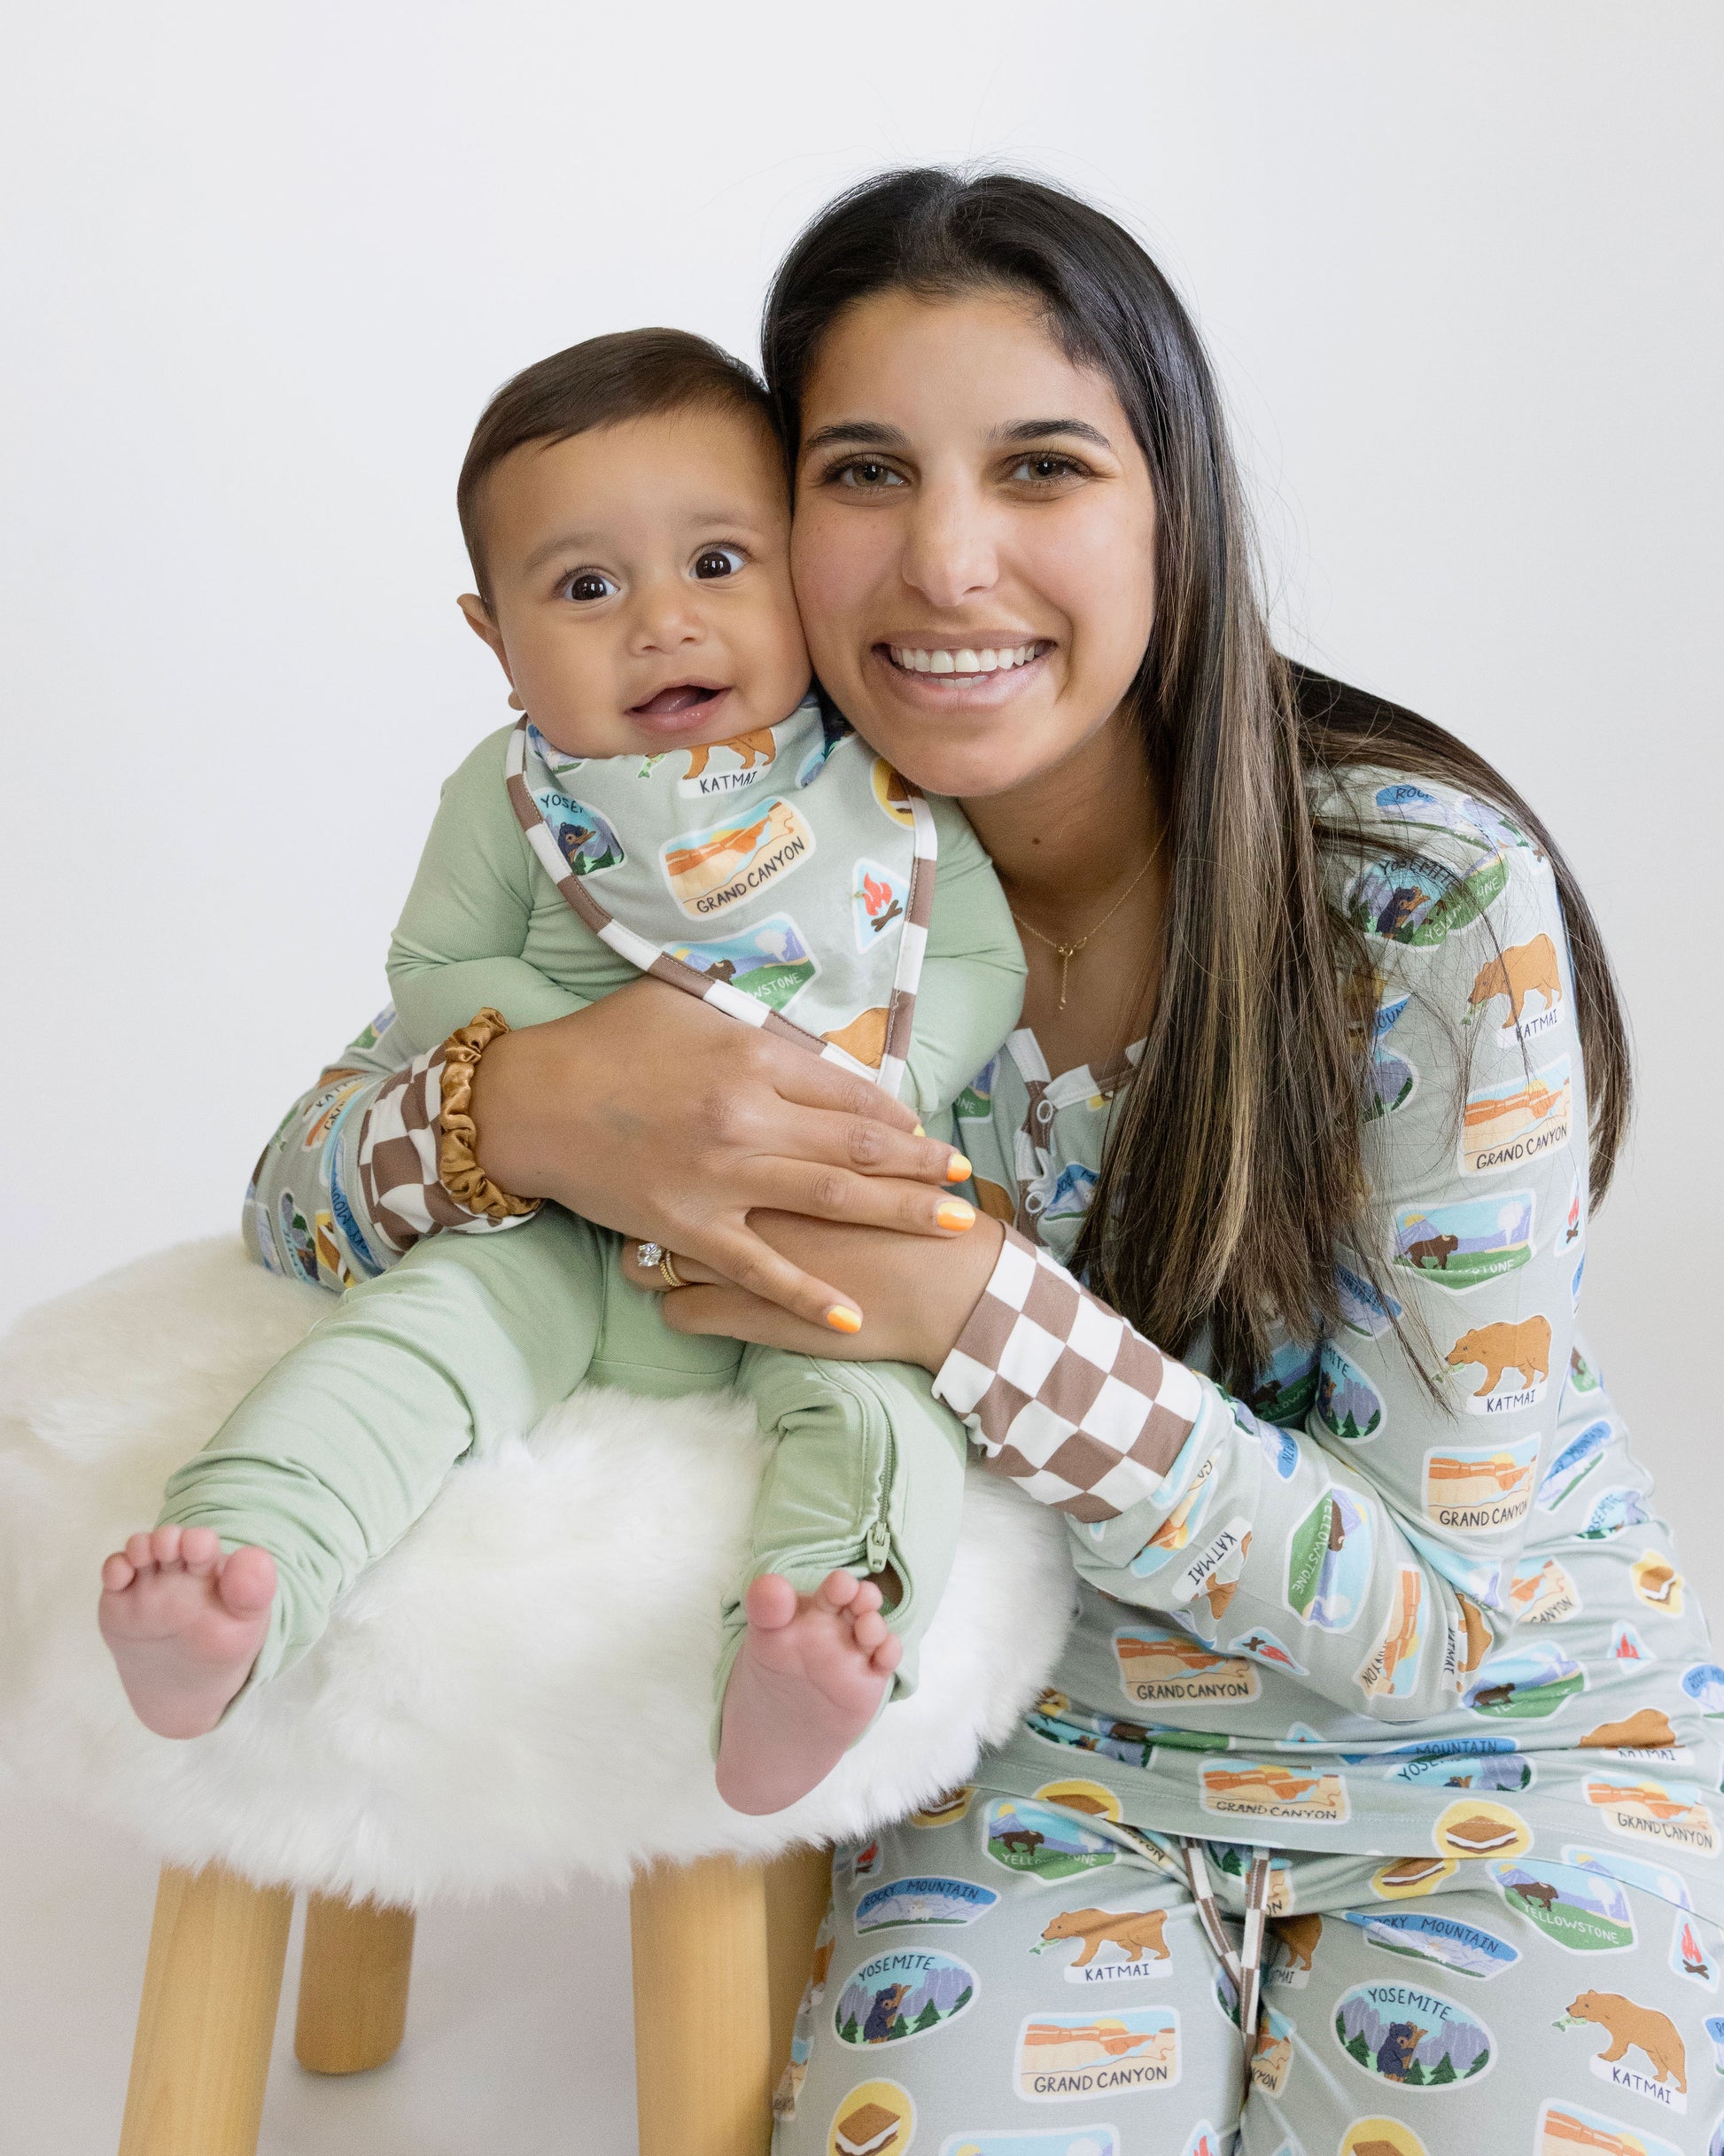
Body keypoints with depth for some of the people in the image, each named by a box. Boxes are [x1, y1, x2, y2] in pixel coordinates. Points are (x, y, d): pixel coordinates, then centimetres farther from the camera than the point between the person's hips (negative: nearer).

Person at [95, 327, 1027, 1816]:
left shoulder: (888, 783, 1)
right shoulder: (515, 791, 2)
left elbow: (985, 965, 2)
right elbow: (431, 975, 5)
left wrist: (861, 1088, -17)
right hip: (567, 1232, 1)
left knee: (876, 1386, -29)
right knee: (424, 1321, -23)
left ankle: (791, 1688, -46)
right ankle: (228, 1605, -34)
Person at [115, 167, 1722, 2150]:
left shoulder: (1433, 905, -21)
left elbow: (1437, 1607, -20)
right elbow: (299, 1173, -8)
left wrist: (977, 1309, -33)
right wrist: (532, 1109, -31)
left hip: (1493, 1743, -1)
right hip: (1044, 1748, 2)